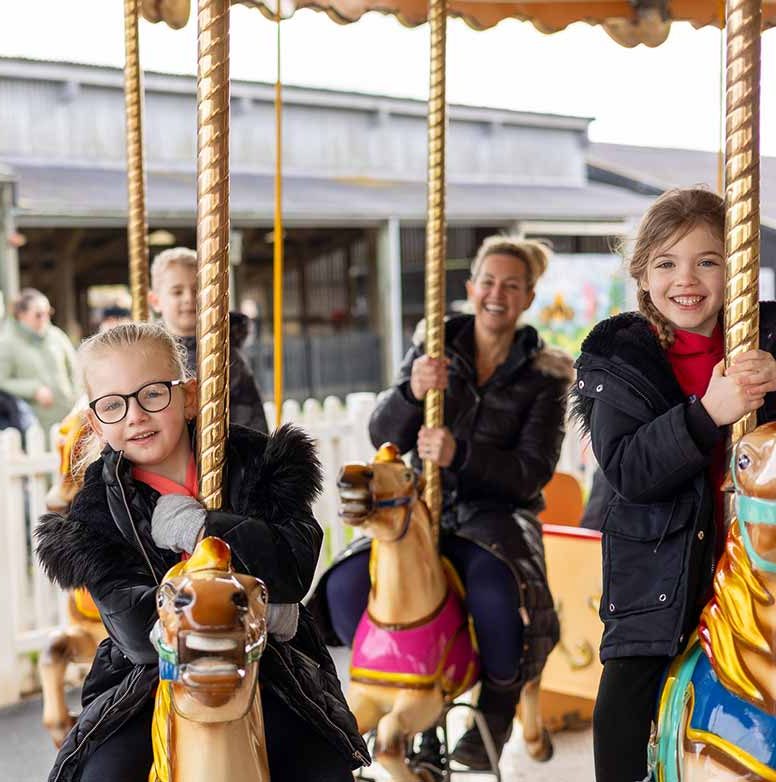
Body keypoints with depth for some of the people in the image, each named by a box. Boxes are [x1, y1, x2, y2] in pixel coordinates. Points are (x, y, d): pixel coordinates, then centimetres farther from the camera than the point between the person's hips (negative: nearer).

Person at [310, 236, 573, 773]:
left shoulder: (545, 373, 0)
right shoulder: (434, 345, 6)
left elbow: (534, 471, -8)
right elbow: (384, 436, -2)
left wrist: (462, 453, -25)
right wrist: (413, 391, -24)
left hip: (497, 513, -2)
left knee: (497, 594, -36)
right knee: (345, 585, -24)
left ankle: (499, 706, -6)